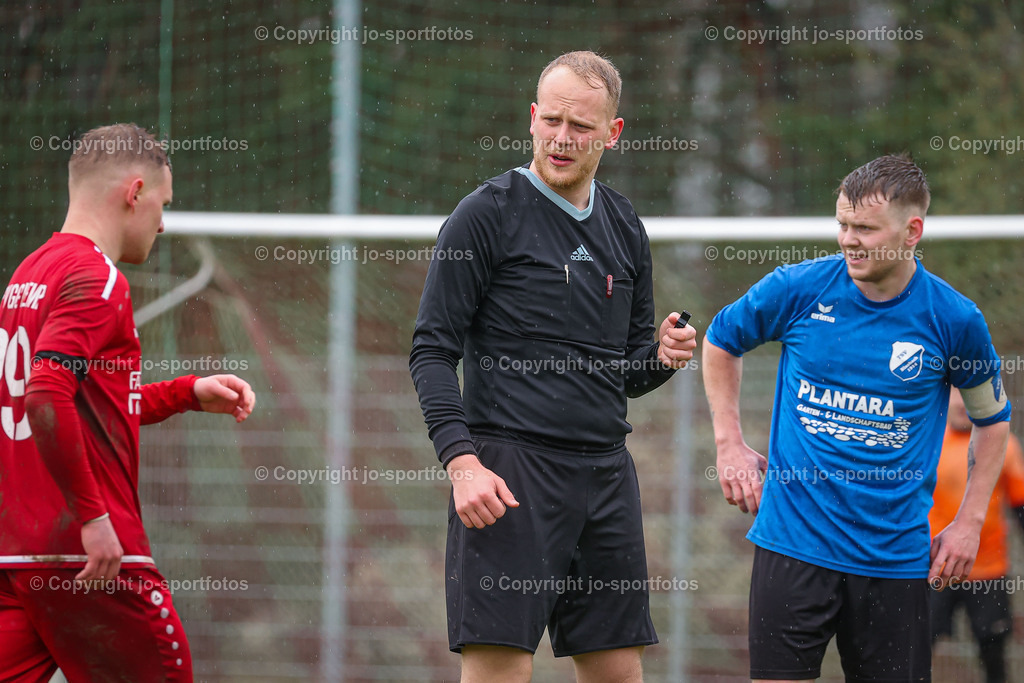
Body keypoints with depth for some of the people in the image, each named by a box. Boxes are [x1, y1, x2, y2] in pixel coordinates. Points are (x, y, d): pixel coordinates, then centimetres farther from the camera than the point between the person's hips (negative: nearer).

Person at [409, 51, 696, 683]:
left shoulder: (625, 228, 15)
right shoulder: (487, 214, -3)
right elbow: (433, 352, -5)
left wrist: (661, 357, -1)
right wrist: (461, 461, -17)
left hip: (607, 471, 6)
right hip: (509, 470, -6)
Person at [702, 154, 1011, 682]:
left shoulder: (954, 320, -4)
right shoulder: (798, 288, -3)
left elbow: (992, 418, 13)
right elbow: (720, 340, 16)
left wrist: (968, 523, 5)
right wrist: (729, 444, 8)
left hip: (895, 555, 0)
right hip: (793, 536, 0)